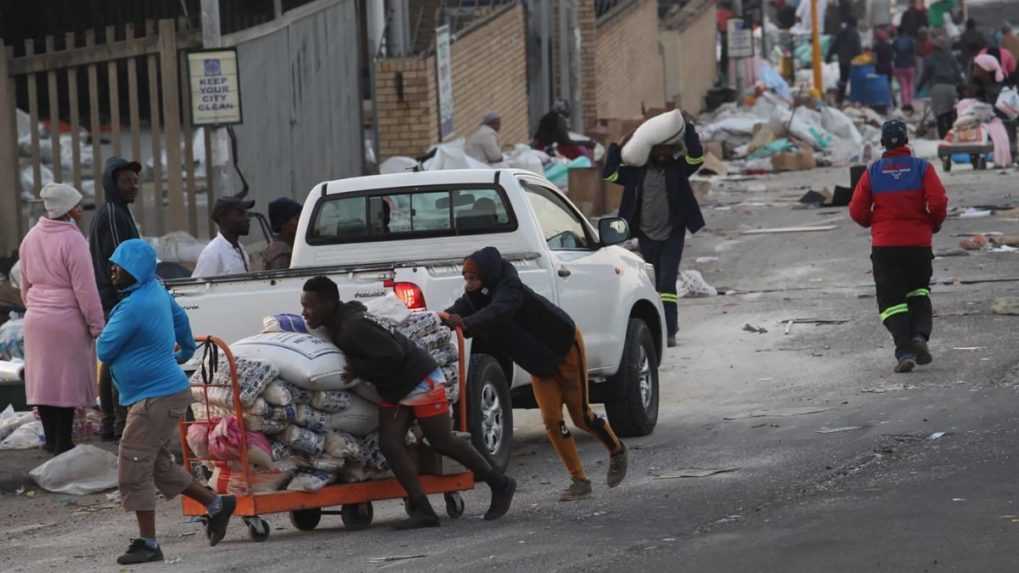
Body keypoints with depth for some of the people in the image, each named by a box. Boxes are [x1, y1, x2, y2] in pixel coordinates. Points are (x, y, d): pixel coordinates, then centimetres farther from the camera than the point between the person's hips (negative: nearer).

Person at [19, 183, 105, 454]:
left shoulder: (31, 238, 7)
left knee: (43, 379, 12)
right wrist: (96, 323, -10)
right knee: (68, 380, 1)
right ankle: (62, 443, 4)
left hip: (36, 319, 7)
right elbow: (85, 289, -17)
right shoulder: (72, 240, -17)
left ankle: (52, 440, 19)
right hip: (67, 320, -7)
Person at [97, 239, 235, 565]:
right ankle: (216, 504, 27)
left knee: (133, 470, -6)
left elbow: (104, 350, -16)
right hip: (168, 393, 10)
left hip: (156, 399, -10)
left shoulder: (133, 307, -22)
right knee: (159, 465, 20)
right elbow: (180, 318, 26)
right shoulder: (157, 292, 7)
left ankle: (147, 543, -1)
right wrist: (186, 351, 44)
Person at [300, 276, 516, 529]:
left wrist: (357, 369, -25)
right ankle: (423, 511, -7)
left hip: (419, 379, -9)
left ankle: (500, 484, 18)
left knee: (442, 442, 0)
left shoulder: (354, 327, -28)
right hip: (393, 389, 10)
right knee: (390, 443, -6)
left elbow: (392, 354, -31)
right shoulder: (336, 324, 2)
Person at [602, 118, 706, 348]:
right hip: (647, 236, 3)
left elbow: (696, 156, -15)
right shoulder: (638, 171, 5)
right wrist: (617, 147, -6)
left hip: (672, 236, -3)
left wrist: (688, 128, -19)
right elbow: (610, 173, 2)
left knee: (667, 284, -12)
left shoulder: (678, 169, 0)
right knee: (655, 284, 12)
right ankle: (665, 327, 26)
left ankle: (669, 332, -14)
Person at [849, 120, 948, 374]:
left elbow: (857, 211, -3)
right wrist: (934, 224, 7)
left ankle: (904, 350, -12)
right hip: (919, 243, 1)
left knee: (891, 299, 5)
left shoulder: (873, 172, -1)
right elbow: (938, 202, -13)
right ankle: (920, 335, -4)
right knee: (918, 291, 20)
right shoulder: (922, 168, -3)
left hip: (884, 246, -1)